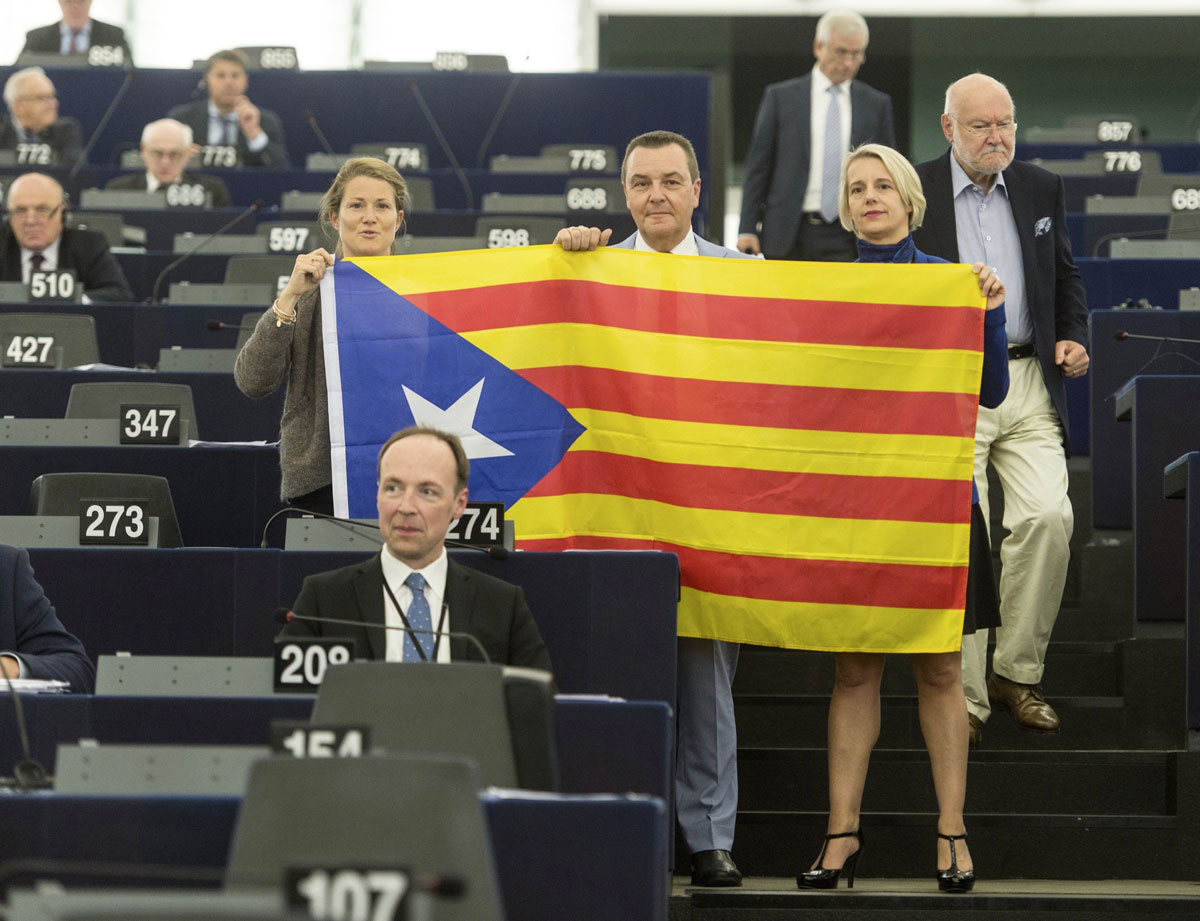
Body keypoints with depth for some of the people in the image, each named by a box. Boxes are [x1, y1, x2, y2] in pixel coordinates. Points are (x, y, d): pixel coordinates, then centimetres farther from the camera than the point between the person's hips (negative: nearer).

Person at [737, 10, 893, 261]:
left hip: (847, 240, 0)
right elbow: (758, 166, 5)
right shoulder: (781, 97, 6)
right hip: (788, 236, 0)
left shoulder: (877, 104, 10)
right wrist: (747, 229, -2)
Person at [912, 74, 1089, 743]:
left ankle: (1017, 673, 7)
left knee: (1048, 517, -11)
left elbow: (1066, 275, 23)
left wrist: (1074, 336, 6)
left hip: (1030, 382, 3)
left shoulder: (1042, 190, 13)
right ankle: (964, 698, 1)